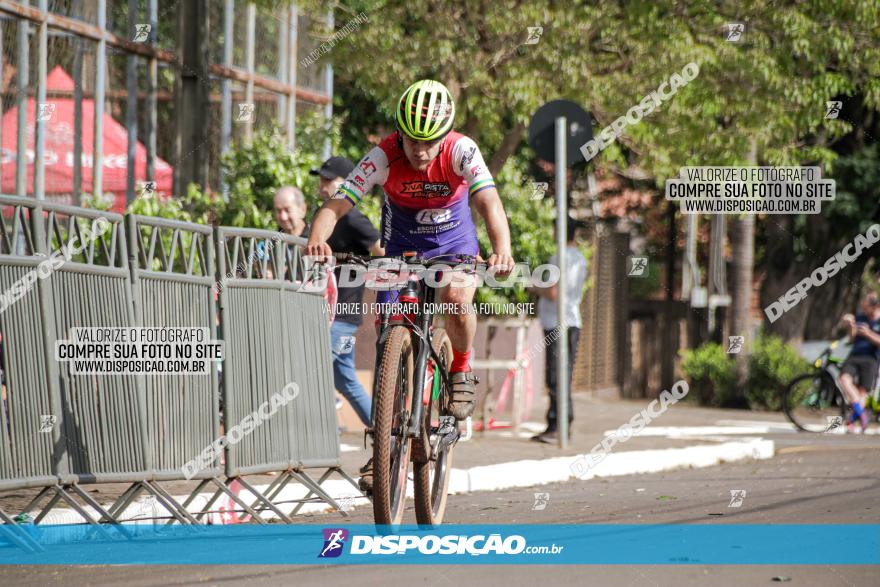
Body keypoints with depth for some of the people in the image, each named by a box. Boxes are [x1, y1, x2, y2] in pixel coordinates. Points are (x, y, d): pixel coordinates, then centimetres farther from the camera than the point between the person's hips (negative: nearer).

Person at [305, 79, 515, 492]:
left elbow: (488, 201, -41)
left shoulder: (461, 151, -27)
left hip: (455, 245, -1)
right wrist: (316, 241, -53)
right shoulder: (384, 157, -25)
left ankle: (461, 372, -2)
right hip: (400, 248, 1)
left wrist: (502, 249, -60)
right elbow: (335, 205, -32)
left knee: (456, 299, -32)